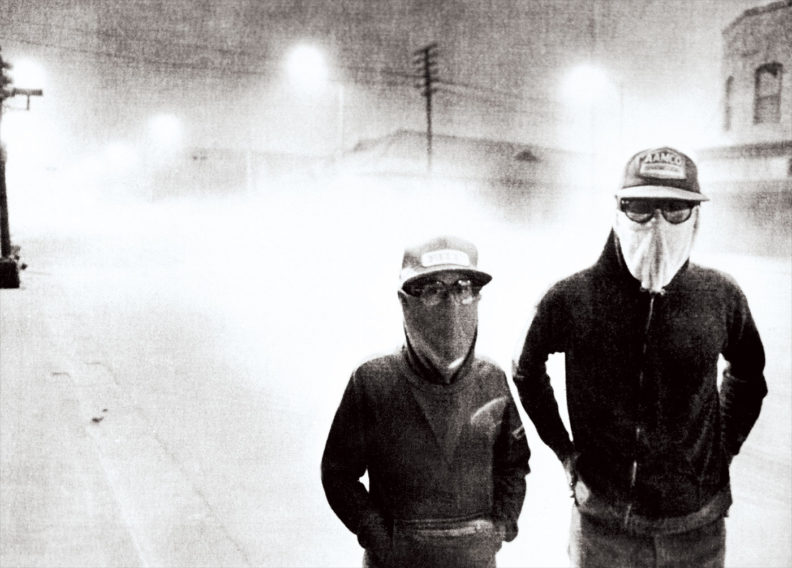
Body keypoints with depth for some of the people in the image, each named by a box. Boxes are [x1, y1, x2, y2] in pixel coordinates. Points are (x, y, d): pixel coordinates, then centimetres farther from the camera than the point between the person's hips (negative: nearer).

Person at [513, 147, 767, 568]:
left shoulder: (721, 298, -7)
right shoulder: (571, 299, -11)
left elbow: (747, 375, 12)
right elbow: (528, 373, 6)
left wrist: (724, 447, 5)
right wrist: (564, 450, 3)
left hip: (698, 530, 2)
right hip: (603, 527, -1)